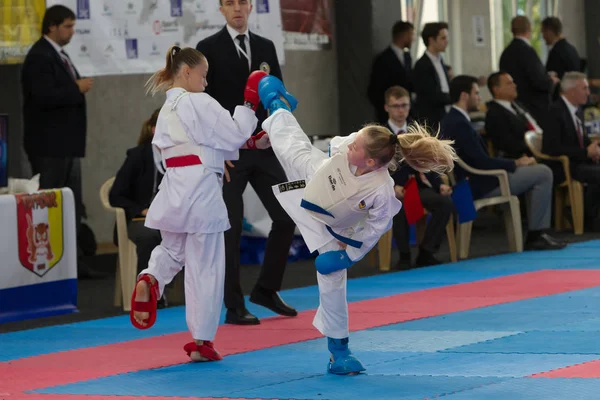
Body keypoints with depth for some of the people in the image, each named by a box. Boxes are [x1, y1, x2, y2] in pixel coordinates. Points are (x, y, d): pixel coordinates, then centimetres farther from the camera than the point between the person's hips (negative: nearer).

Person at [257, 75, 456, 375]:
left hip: (327, 227, -3)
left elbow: (375, 229, -26)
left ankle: (338, 349, 18)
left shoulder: (381, 192, -44)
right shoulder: (348, 146, -36)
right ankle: (278, 104, 58)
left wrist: (348, 254, -19)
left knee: (333, 276, 0)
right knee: (290, 142, 20)